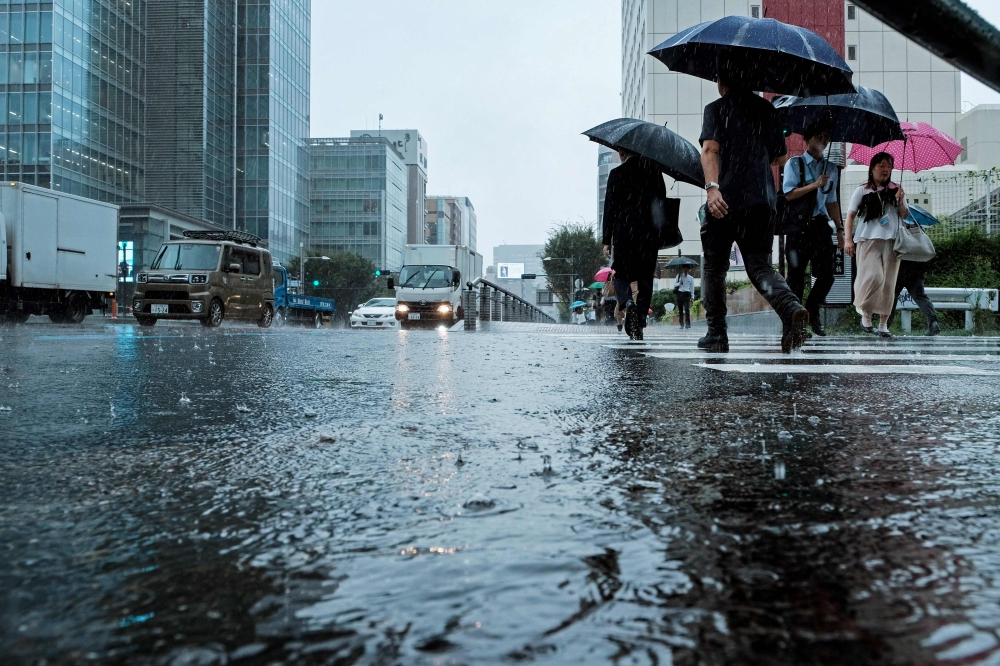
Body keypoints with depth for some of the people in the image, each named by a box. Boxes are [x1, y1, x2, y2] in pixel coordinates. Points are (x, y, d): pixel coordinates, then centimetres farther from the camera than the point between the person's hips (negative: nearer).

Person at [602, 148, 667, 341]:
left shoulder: (617, 174, -2)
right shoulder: (655, 171, 8)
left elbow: (610, 207, -4)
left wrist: (607, 240, -1)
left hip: (624, 233, -2)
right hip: (650, 235, 2)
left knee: (621, 275, 11)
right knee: (645, 280, 8)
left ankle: (628, 303, -20)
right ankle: (639, 324, 4)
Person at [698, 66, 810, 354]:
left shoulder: (716, 108, 3)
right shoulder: (766, 109, 15)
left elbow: (710, 149, -14)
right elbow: (780, 158, 20)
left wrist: (712, 186, -25)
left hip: (725, 201, -3)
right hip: (762, 201, 4)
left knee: (714, 270, 10)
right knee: (760, 266, 6)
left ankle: (716, 334, 10)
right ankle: (791, 307, -22)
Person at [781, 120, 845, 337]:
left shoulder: (831, 169, 15)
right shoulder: (794, 163, 2)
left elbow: (832, 201, 17)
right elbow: (789, 194, -8)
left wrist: (840, 229, 12)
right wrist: (815, 185, -17)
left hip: (821, 225, 4)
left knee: (826, 275, -5)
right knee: (796, 275, -3)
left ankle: (812, 313, 15)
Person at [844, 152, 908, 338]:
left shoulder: (896, 190, 16)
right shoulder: (862, 191, 9)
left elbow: (905, 216, 12)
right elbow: (851, 215, 6)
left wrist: (900, 202, -8)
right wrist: (848, 239, -4)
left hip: (891, 240, 3)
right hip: (868, 239, -3)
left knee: (888, 283, -1)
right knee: (873, 277, -19)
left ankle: (883, 324, 5)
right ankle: (865, 313, 3)